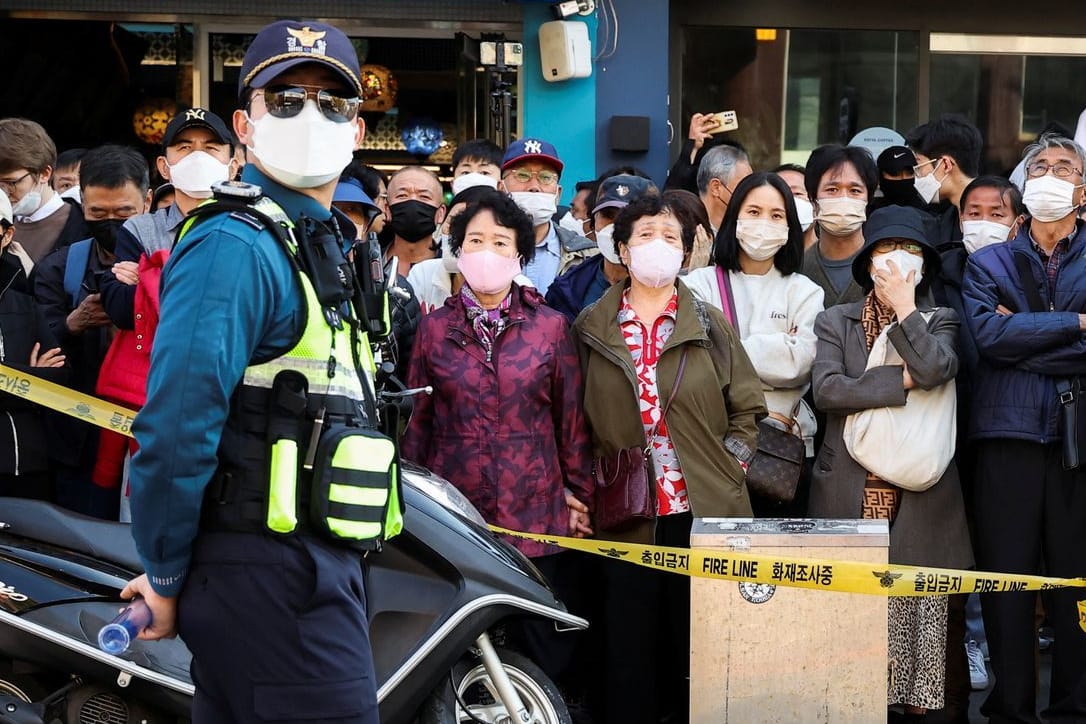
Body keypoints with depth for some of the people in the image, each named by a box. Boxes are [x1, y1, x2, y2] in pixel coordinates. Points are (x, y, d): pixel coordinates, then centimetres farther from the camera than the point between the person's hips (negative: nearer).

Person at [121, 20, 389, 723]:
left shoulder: (326, 245, 17)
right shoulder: (235, 245, -14)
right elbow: (177, 427, -20)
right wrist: (166, 576, -12)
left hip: (317, 561, 9)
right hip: (274, 578, -9)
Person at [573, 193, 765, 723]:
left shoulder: (709, 325, 6)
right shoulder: (591, 329, 6)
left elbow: (748, 406, 9)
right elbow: (578, 419, 9)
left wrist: (727, 463, -1)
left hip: (704, 510, 0)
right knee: (628, 649, 4)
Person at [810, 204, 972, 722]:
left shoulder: (940, 323, 12)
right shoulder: (834, 322, 10)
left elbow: (936, 369, -11)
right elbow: (825, 389, -7)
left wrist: (904, 305, -5)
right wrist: (902, 382, -9)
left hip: (919, 497, 1)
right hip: (850, 493, 0)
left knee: (919, 609, -2)